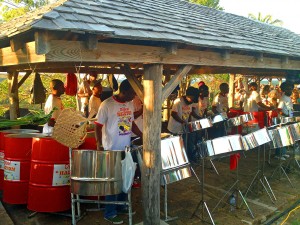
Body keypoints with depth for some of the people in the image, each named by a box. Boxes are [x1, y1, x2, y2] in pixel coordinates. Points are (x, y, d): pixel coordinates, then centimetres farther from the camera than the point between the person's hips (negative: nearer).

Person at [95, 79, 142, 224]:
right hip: (111, 150, -7)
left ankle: (121, 206, 34)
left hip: (126, 149, 7)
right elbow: (98, 126, -11)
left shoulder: (130, 104, 5)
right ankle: (110, 213, 17)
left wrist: (142, 136, 5)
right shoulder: (107, 105, -15)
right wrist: (99, 144, -22)